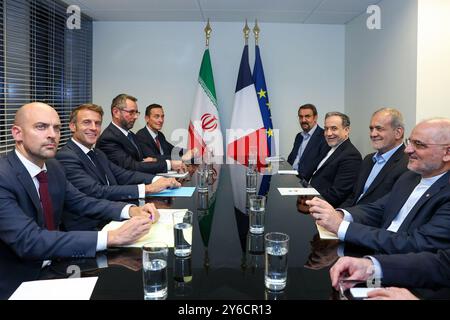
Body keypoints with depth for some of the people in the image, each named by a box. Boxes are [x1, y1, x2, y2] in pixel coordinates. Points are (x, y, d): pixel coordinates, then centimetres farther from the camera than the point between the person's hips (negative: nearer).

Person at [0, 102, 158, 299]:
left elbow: (81, 202, 8)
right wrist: (112, 237, -36)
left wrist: (131, 210, -11)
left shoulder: (53, 167, 1)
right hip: (16, 284, -7)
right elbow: (29, 241, -31)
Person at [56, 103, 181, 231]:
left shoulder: (98, 154, 16)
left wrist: (158, 180, -11)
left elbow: (124, 175, 6)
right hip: (89, 229, -8)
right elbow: (96, 192, -22)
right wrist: (147, 188, -25)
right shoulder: (65, 157, -12)